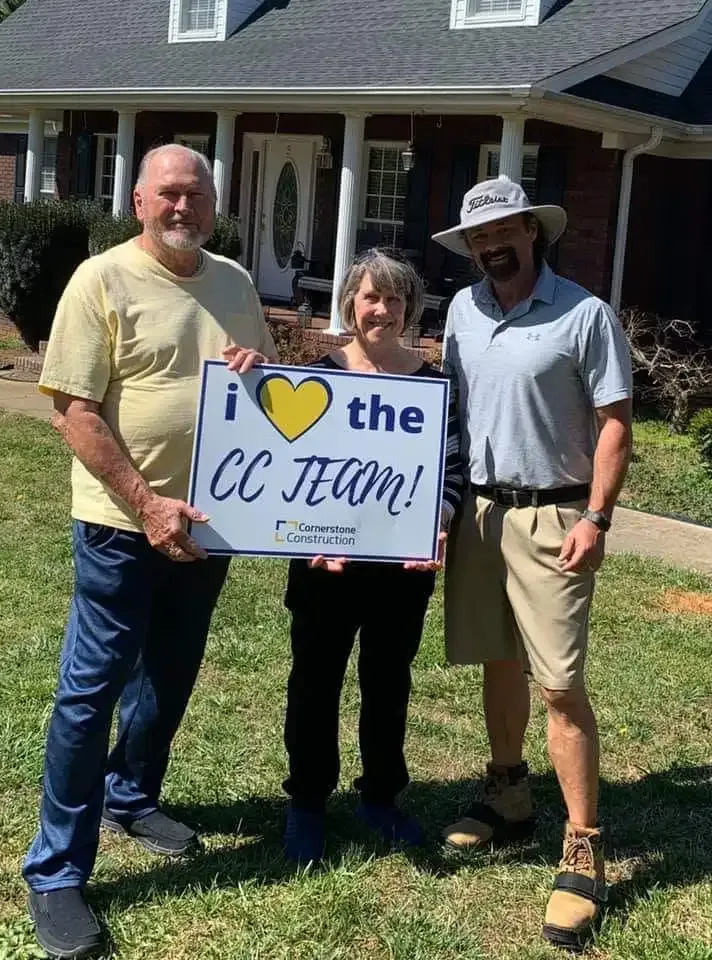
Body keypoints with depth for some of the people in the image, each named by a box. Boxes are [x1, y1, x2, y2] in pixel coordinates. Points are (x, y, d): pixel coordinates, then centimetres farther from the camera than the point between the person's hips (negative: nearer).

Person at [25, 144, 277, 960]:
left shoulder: (234, 282, 9)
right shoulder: (103, 280, -10)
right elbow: (74, 412, -15)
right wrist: (146, 504, -21)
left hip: (209, 518, 7)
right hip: (123, 523, -6)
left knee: (169, 677, 19)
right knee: (91, 689, -1)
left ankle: (130, 798, 42)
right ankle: (56, 874, 9)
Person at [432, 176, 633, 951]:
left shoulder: (585, 315, -9)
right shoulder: (463, 309, 8)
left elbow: (614, 422, -9)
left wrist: (596, 518, -17)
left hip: (551, 516, -5)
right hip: (476, 509, 6)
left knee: (560, 684, -7)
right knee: (499, 662, 16)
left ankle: (583, 851, 1)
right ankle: (508, 798, 33)